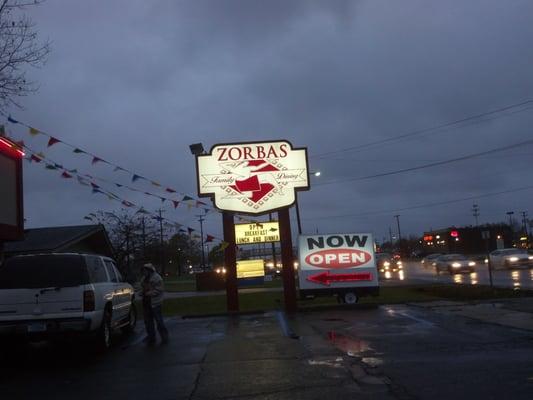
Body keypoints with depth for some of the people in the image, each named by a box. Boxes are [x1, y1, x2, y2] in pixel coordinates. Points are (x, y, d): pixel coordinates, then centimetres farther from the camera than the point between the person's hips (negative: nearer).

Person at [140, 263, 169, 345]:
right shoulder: (144, 278, 15)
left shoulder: (156, 278, -11)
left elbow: (160, 290, -16)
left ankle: (164, 337, 6)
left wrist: (149, 293, -21)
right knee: (148, 321, 12)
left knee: (159, 320, -5)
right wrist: (142, 293, 6)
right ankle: (151, 337, 23)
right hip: (146, 303, 8)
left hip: (155, 303, -8)